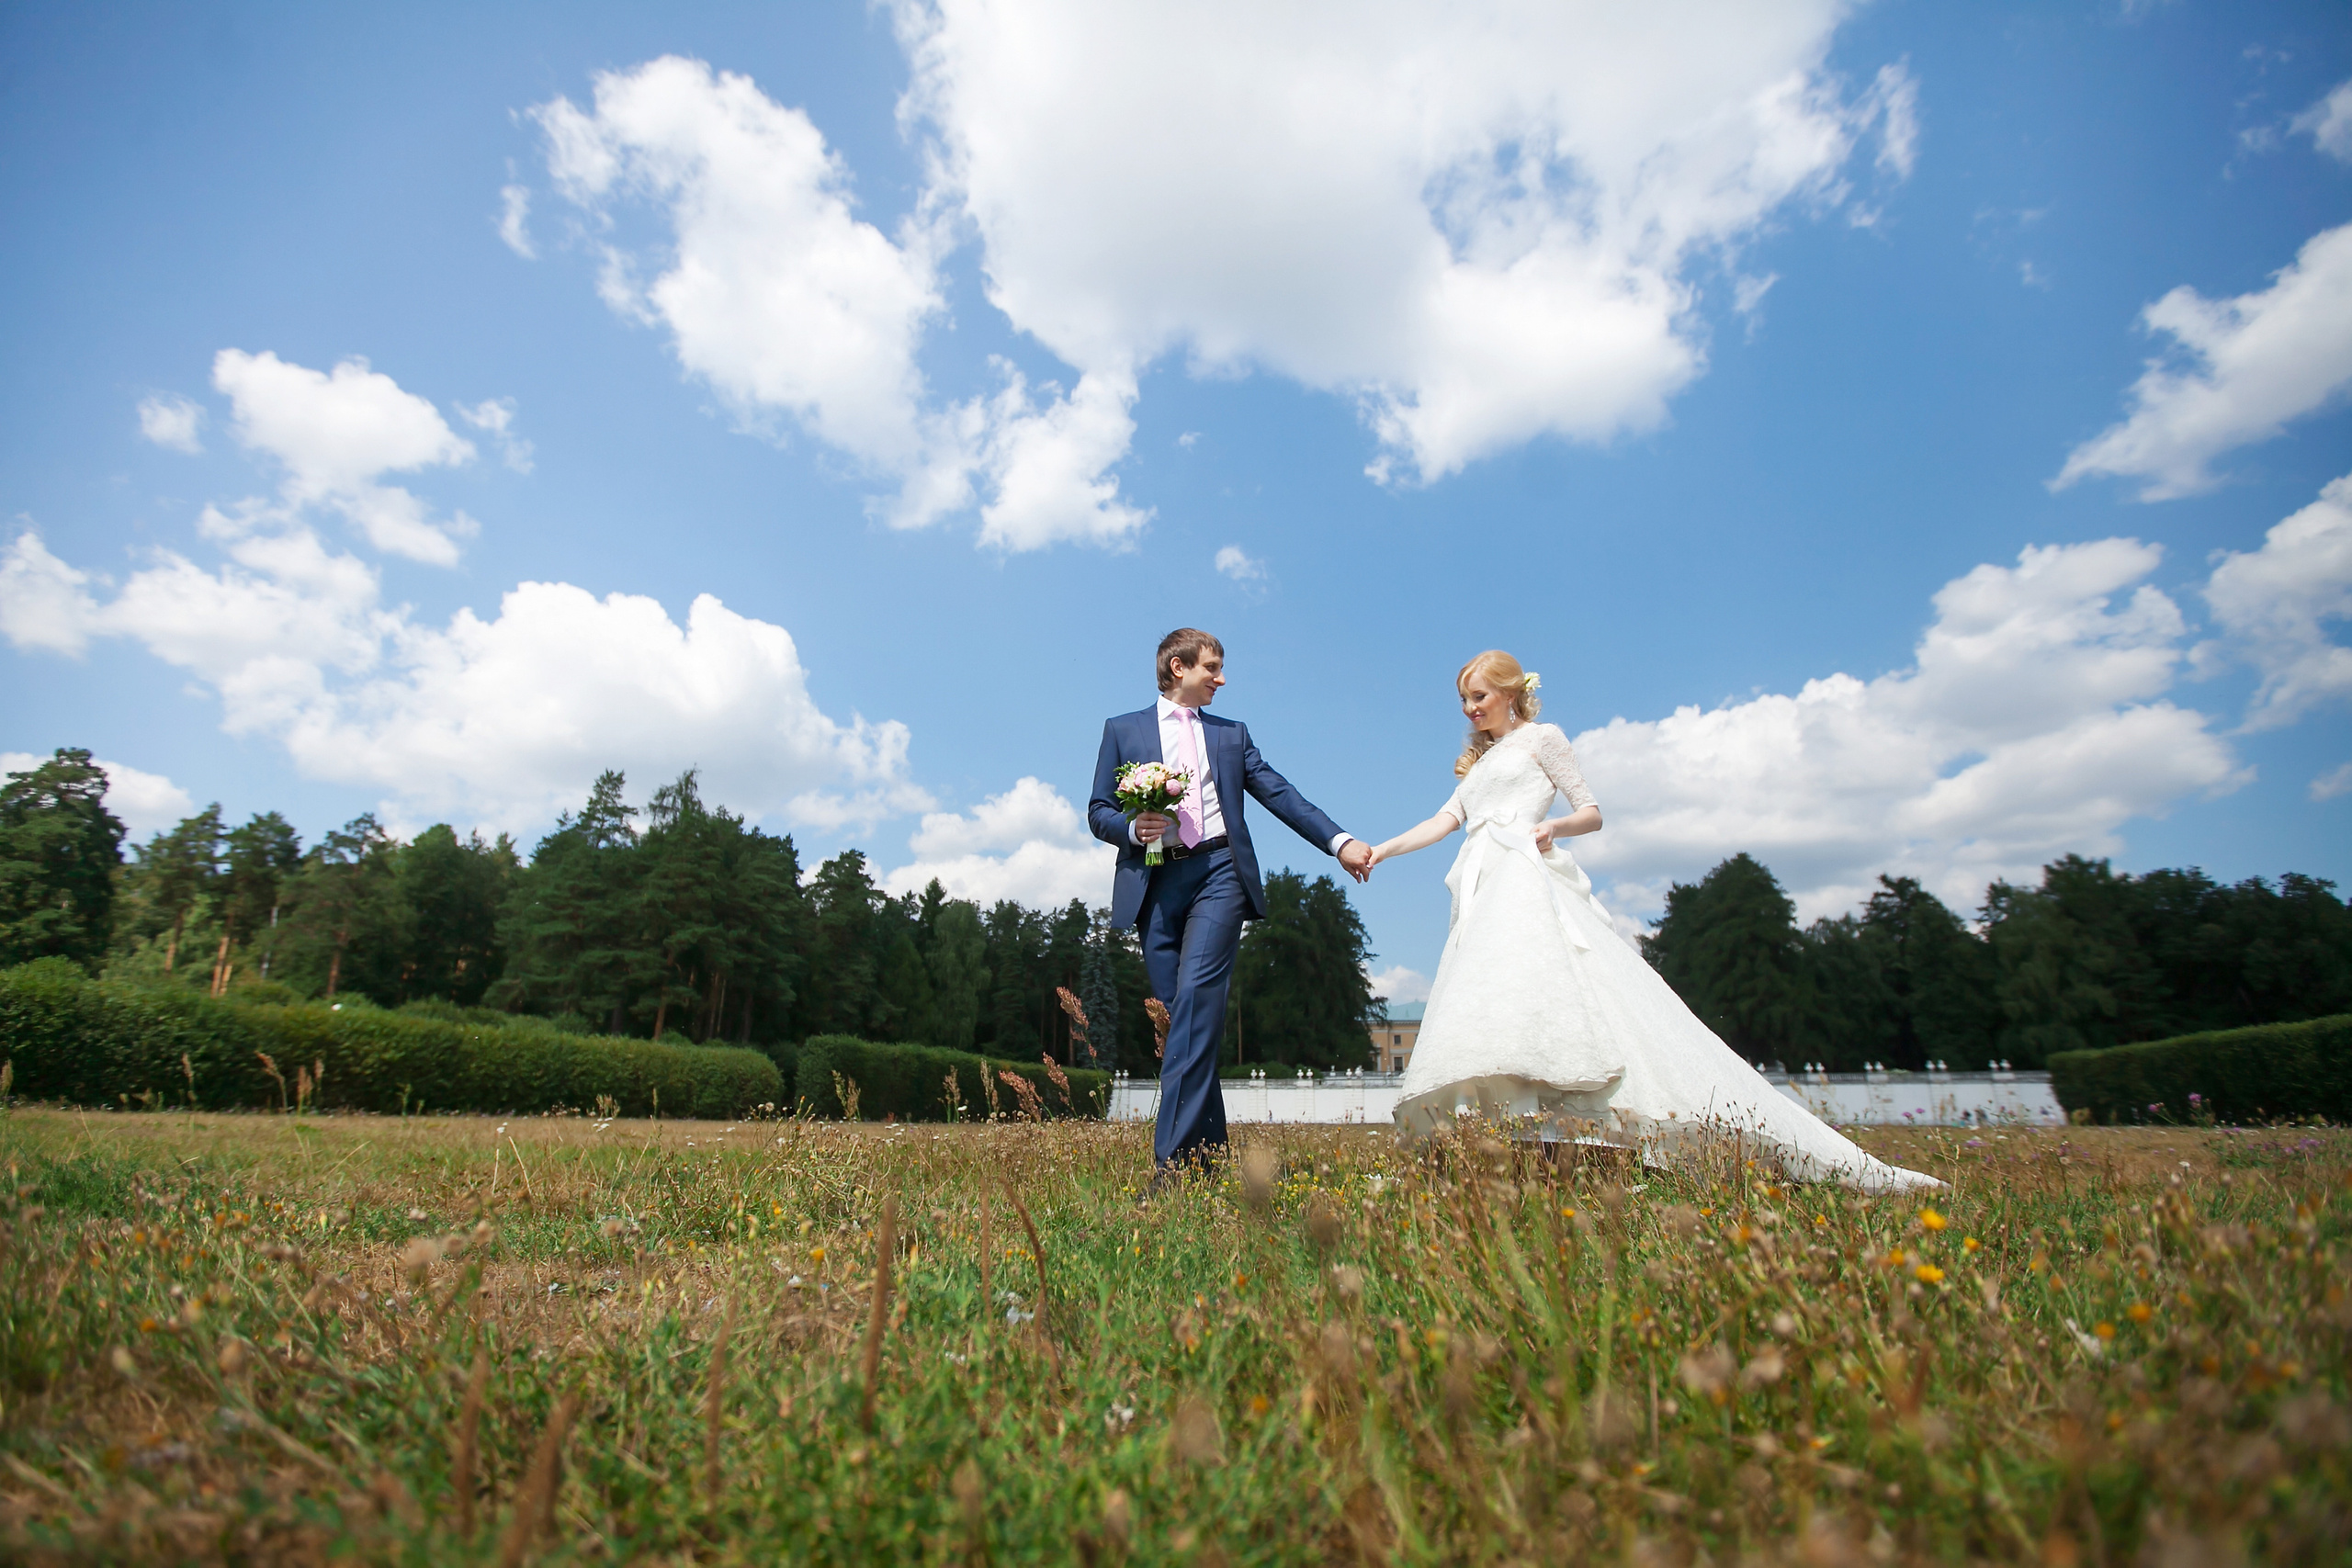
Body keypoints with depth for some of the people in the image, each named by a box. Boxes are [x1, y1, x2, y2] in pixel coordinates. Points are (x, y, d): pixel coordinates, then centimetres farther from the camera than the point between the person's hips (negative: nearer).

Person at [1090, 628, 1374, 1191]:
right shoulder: (1123, 730, 18)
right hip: (1155, 880, 1)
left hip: (1218, 870, 0)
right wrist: (1134, 827, -9)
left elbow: (1280, 794, 13)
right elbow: (1098, 812, 13)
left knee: (1197, 1001, -17)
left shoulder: (1232, 733, 23)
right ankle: (1210, 1154, 9)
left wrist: (1339, 841, 1)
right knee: (1181, 1015, -1)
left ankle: (1171, 1159, -21)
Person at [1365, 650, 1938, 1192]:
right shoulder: (1478, 760, 32)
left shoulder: (1541, 737, 13)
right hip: (1482, 894, 7)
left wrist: (1555, 826, -15)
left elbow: (1592, 813, 7)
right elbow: (1443, 821, 23)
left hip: (1528, 880, -7)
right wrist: (1380, 851, 13)